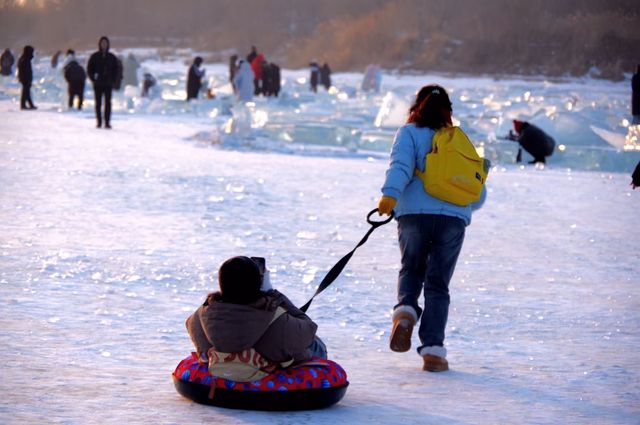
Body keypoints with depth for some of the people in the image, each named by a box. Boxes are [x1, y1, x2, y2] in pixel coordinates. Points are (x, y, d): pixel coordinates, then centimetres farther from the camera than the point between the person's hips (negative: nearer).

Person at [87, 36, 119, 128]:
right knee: (98, 103, 1)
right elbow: (89, 69, 6)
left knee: (108, 103, -6)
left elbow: (117, 69, 10)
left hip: (108, 84, 0)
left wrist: (114, 81, 1)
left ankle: (107, 122, -6)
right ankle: (99, 121, 6)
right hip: (98, 84, 0)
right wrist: (93, 79, -5)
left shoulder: (112, 57, 6)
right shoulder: (94, 57, 3)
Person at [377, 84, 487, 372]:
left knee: (411, 269, 21)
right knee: (438, 285, 7)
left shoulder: (409, 133, 11)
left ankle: (405, 310, -9)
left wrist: (390, 194, -25)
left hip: (414, 216, -1)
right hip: (454, 219, 1)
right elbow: (478, 195, 22)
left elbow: (401, 165, -11)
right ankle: (433, 349, -4)